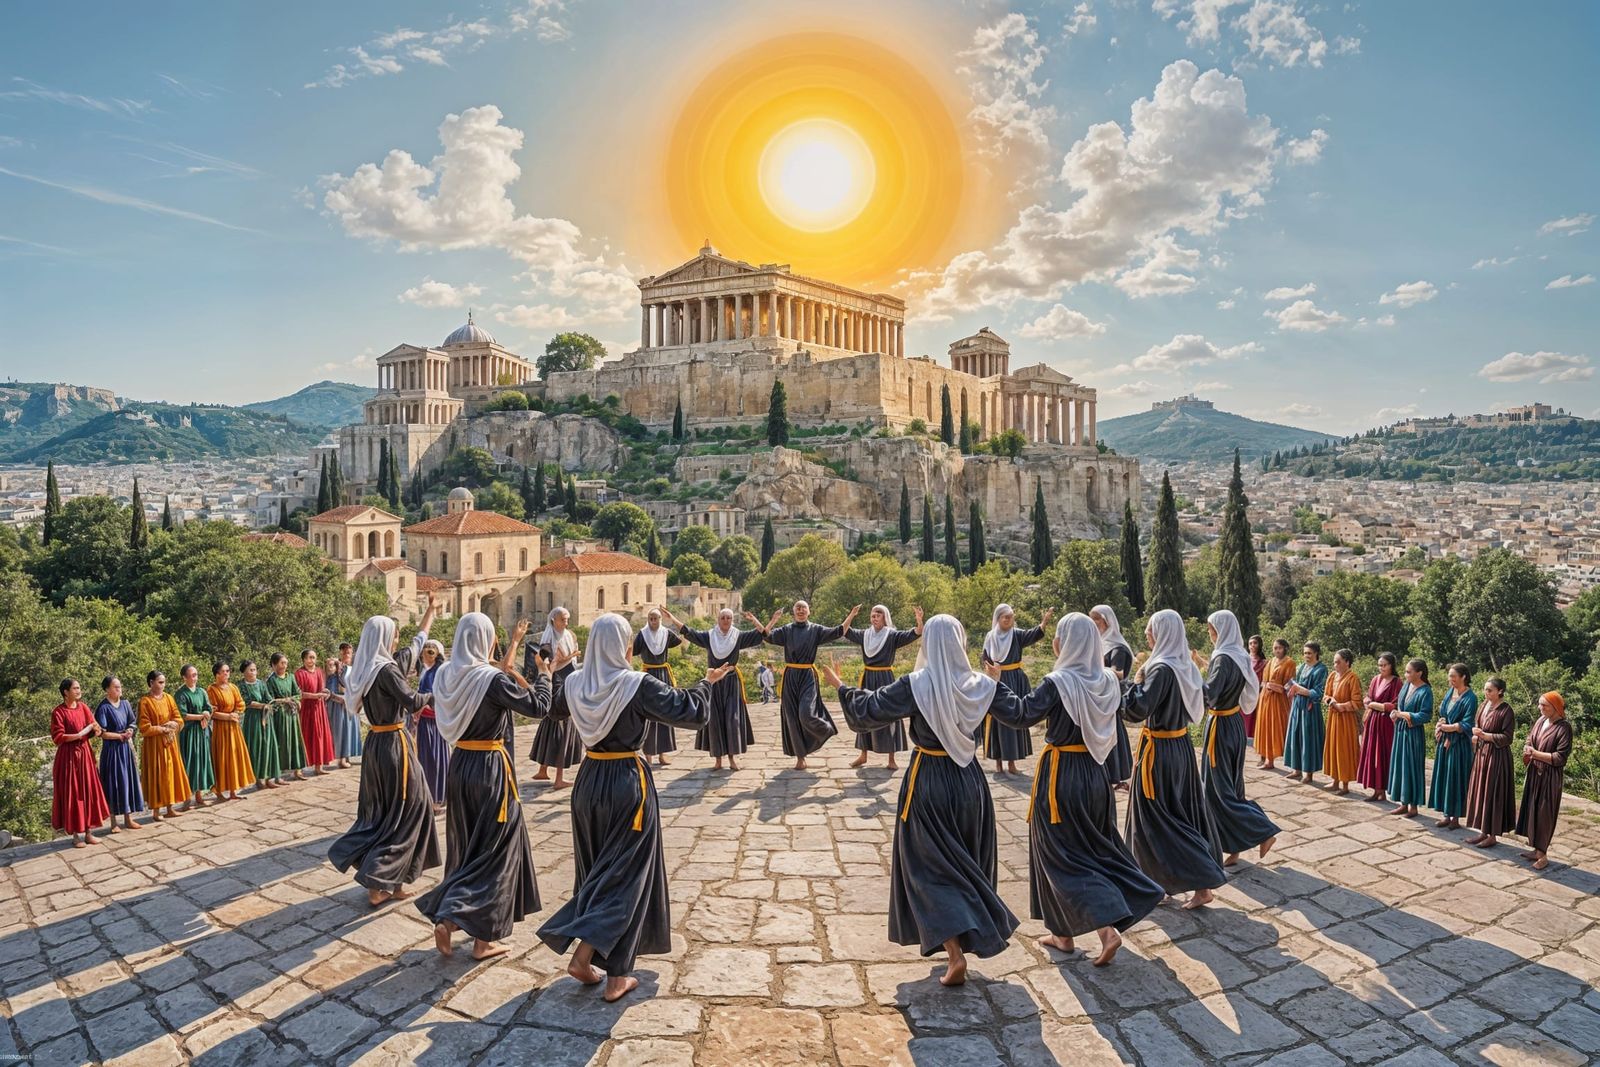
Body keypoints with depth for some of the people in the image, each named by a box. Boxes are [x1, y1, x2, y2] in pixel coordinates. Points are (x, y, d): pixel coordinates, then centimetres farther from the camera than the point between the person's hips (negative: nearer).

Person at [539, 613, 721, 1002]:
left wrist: (559, 671, 34)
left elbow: (555, 708, 21)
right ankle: (616, 976, 3)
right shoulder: (639, 685, -18)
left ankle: (586, 954, 24)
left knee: (594, 871, 20)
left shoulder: (575, 683, -2)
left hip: (588, 780, 5)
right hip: (629, 783, -5)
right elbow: (691, 711, -17)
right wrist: (707, 683, 0)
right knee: (626, 873, 4)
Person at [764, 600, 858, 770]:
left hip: (808, 677, -2)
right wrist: (773, 620, -17)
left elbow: (838, 632, -1)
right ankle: (800, 757, 16)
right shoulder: (786, 630, 5)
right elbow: (767, 636, -6)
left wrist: (851, 615, -6)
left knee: (806, 714, -17)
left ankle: (827, 729, 17)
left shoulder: (816, 630, 4)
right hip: (790, 677, 2)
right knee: (793, 717, 4)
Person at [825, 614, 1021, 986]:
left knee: (931, 869, 5)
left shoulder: (914, 685, -15)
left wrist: (841, 686, 6)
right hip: (970, 779, 4)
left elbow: (866, 710, -10)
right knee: (967, 865, 21)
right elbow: (1018, 713, 11)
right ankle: (968, 938, 36)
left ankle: (955, 953, -6)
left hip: (928, 783, -4)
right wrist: (997, 682, 25)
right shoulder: (980, 685, -6)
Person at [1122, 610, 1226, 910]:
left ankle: (1201, 884, 1)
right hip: (1182, 747, 9)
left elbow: (1138, 709, -28)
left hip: (1159, 751, -9)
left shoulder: (1161, 669, -22)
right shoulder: (1187, 666, 3)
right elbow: (1203, 699, 19)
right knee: (1186, 810, 16)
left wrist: (1135, 680, -14)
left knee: (1157, 816, 1)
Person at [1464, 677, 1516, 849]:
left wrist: (1485, 735, -24)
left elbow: (1507, 738, -15)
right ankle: (1483, 831, 21)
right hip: (1481, 753, 7)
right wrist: (1476, 735, -2)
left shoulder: (1506, 710, -13)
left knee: (1493, 794, 0)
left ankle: (1493, 835, 10)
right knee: (1479, 792, 11)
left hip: (1496, 756, -7)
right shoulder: (1483, 705, 8)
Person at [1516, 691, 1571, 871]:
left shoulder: (1563, 728, -15)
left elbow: (1560, 757, -17)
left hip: (1550, 777, -7)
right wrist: (1528, 750, -5)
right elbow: (1530, 740, 15)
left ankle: (1543, 854, 10)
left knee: (1544, 814, 0)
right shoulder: (1541, 720, 5)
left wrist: (1536, 754, -15)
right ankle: (1536, 849, 22)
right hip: (1534, 773, 7)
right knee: (1531, 810, 11)